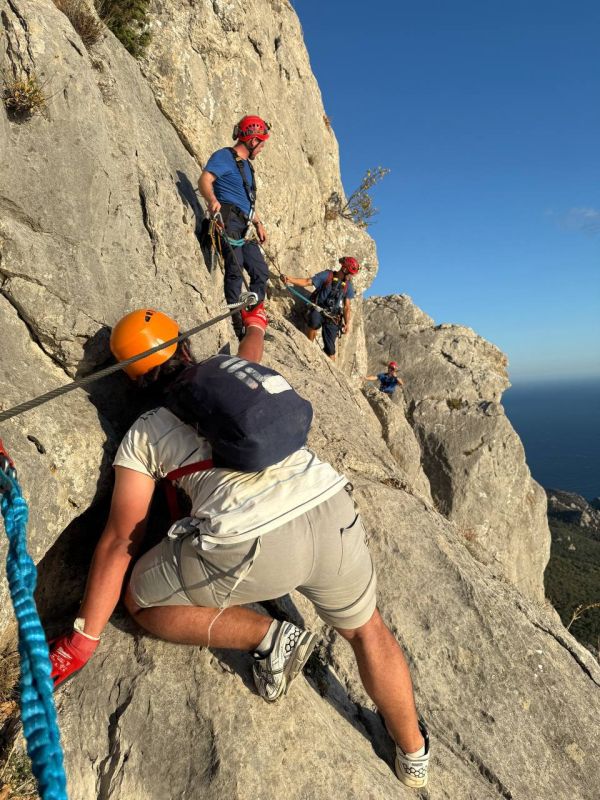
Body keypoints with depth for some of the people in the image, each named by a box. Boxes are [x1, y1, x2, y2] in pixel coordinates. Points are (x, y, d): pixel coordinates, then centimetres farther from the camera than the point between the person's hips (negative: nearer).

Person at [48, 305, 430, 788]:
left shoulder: (144, 435, 14)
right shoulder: (239, 368, 22)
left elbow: (122, 538, 10)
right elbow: (250, 351, 48)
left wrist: (82, 639, 19)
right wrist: (256, 322, 71)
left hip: (250, 545, -4)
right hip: (330, 506, 5)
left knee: (141, 599, 23)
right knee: (366, 628, 33)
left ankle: (266, 637, 13)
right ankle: (414, 754, 49)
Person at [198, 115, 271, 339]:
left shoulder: (246, 164, 26)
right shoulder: (224, 156, -2)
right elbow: (204, 180, -18)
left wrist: (258, 223, 25)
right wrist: (212, 200, -37)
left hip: (244, 229, 10)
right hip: (229, 220, -10)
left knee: (261, 271, 8)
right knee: (235, 271, -18)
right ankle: (237, 324, -16)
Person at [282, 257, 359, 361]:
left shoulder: (348, 285, 10)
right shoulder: (327, 275, -1)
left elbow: (347, 306, 12)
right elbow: (307, 281, -8)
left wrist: (347, 323, 2)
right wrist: (290, 279, -22)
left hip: (333, 318, 3)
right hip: (318, 310, -2)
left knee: (330, 347, -5)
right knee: (314, 320, -38)